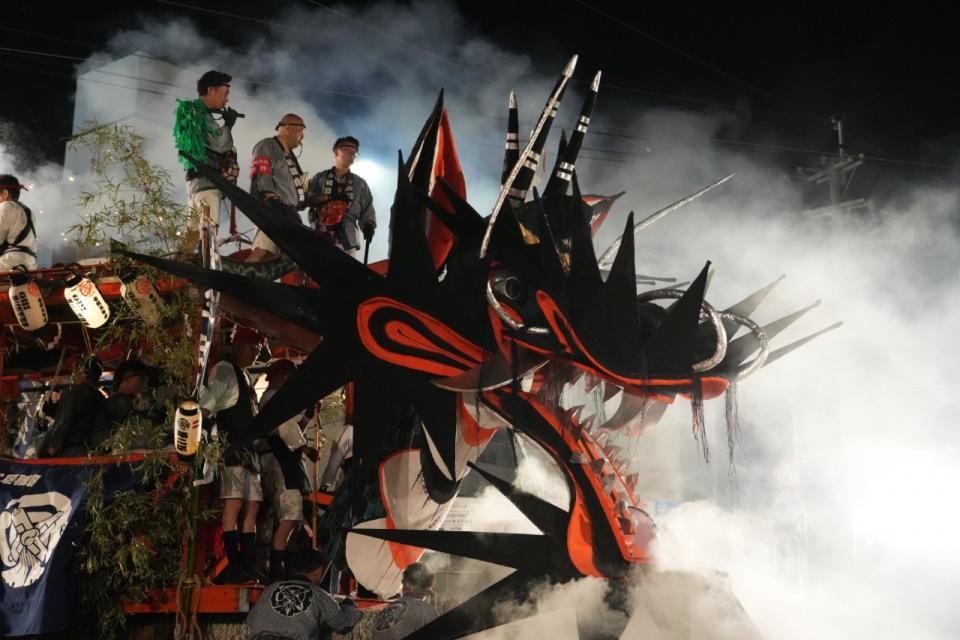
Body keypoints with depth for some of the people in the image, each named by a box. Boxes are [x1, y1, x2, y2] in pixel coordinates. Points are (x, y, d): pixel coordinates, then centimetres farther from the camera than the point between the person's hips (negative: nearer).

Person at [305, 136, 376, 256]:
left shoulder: (359, 183, 17)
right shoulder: (320, 178, 12)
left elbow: (367, 209, 16)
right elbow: (305, 196, 0)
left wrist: (369, 226, -3)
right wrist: (328, 198, -13)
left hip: (347, 237, 1)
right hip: (321, 236, -1)